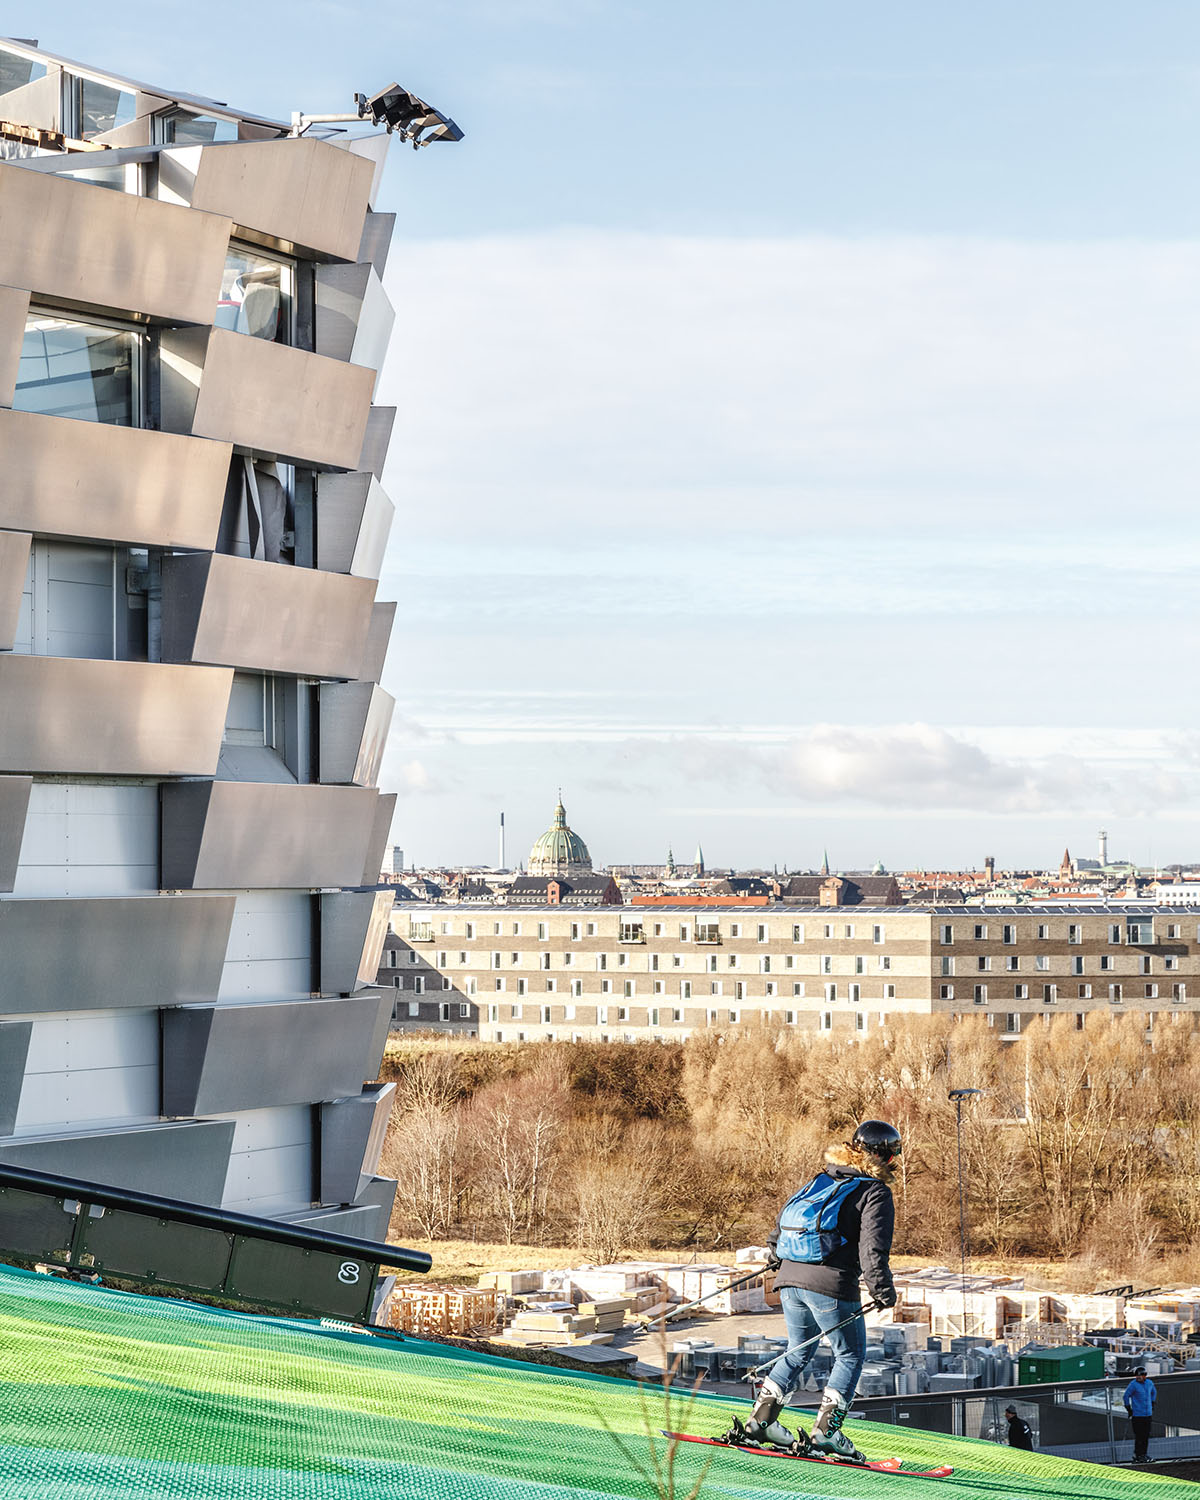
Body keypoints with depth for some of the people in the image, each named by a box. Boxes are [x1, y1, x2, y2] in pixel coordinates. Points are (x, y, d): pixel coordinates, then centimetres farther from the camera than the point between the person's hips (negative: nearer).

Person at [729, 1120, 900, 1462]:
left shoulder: (821, 1180, 19)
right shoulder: (875, 1193, -2)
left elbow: (784, 1218, 26)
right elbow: (872, 1248, -12)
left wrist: (777, 1254, 43)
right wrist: (884, 1292, -2)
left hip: (790, 1279, 7)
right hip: (832, 1285, -7)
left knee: (798, 1352, 22)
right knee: (851, 1356, 9)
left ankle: (761, 1419, 16)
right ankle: (826, 1430, 1)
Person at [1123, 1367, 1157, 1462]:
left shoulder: (1149, 1383, 8)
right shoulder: (1133, 1384, -11)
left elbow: (1154, 1392, 28)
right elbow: (1126, 1396, -7)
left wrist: (1152, 1404, 22)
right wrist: (1129, 1410, -7)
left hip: (1148, 1414, 6)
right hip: (1137, 1414, -6)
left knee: (1146, 1436, 8)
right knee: (1139, 1436, -6)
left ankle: (1144, 1454, 16)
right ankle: (1138, 1455, -1)